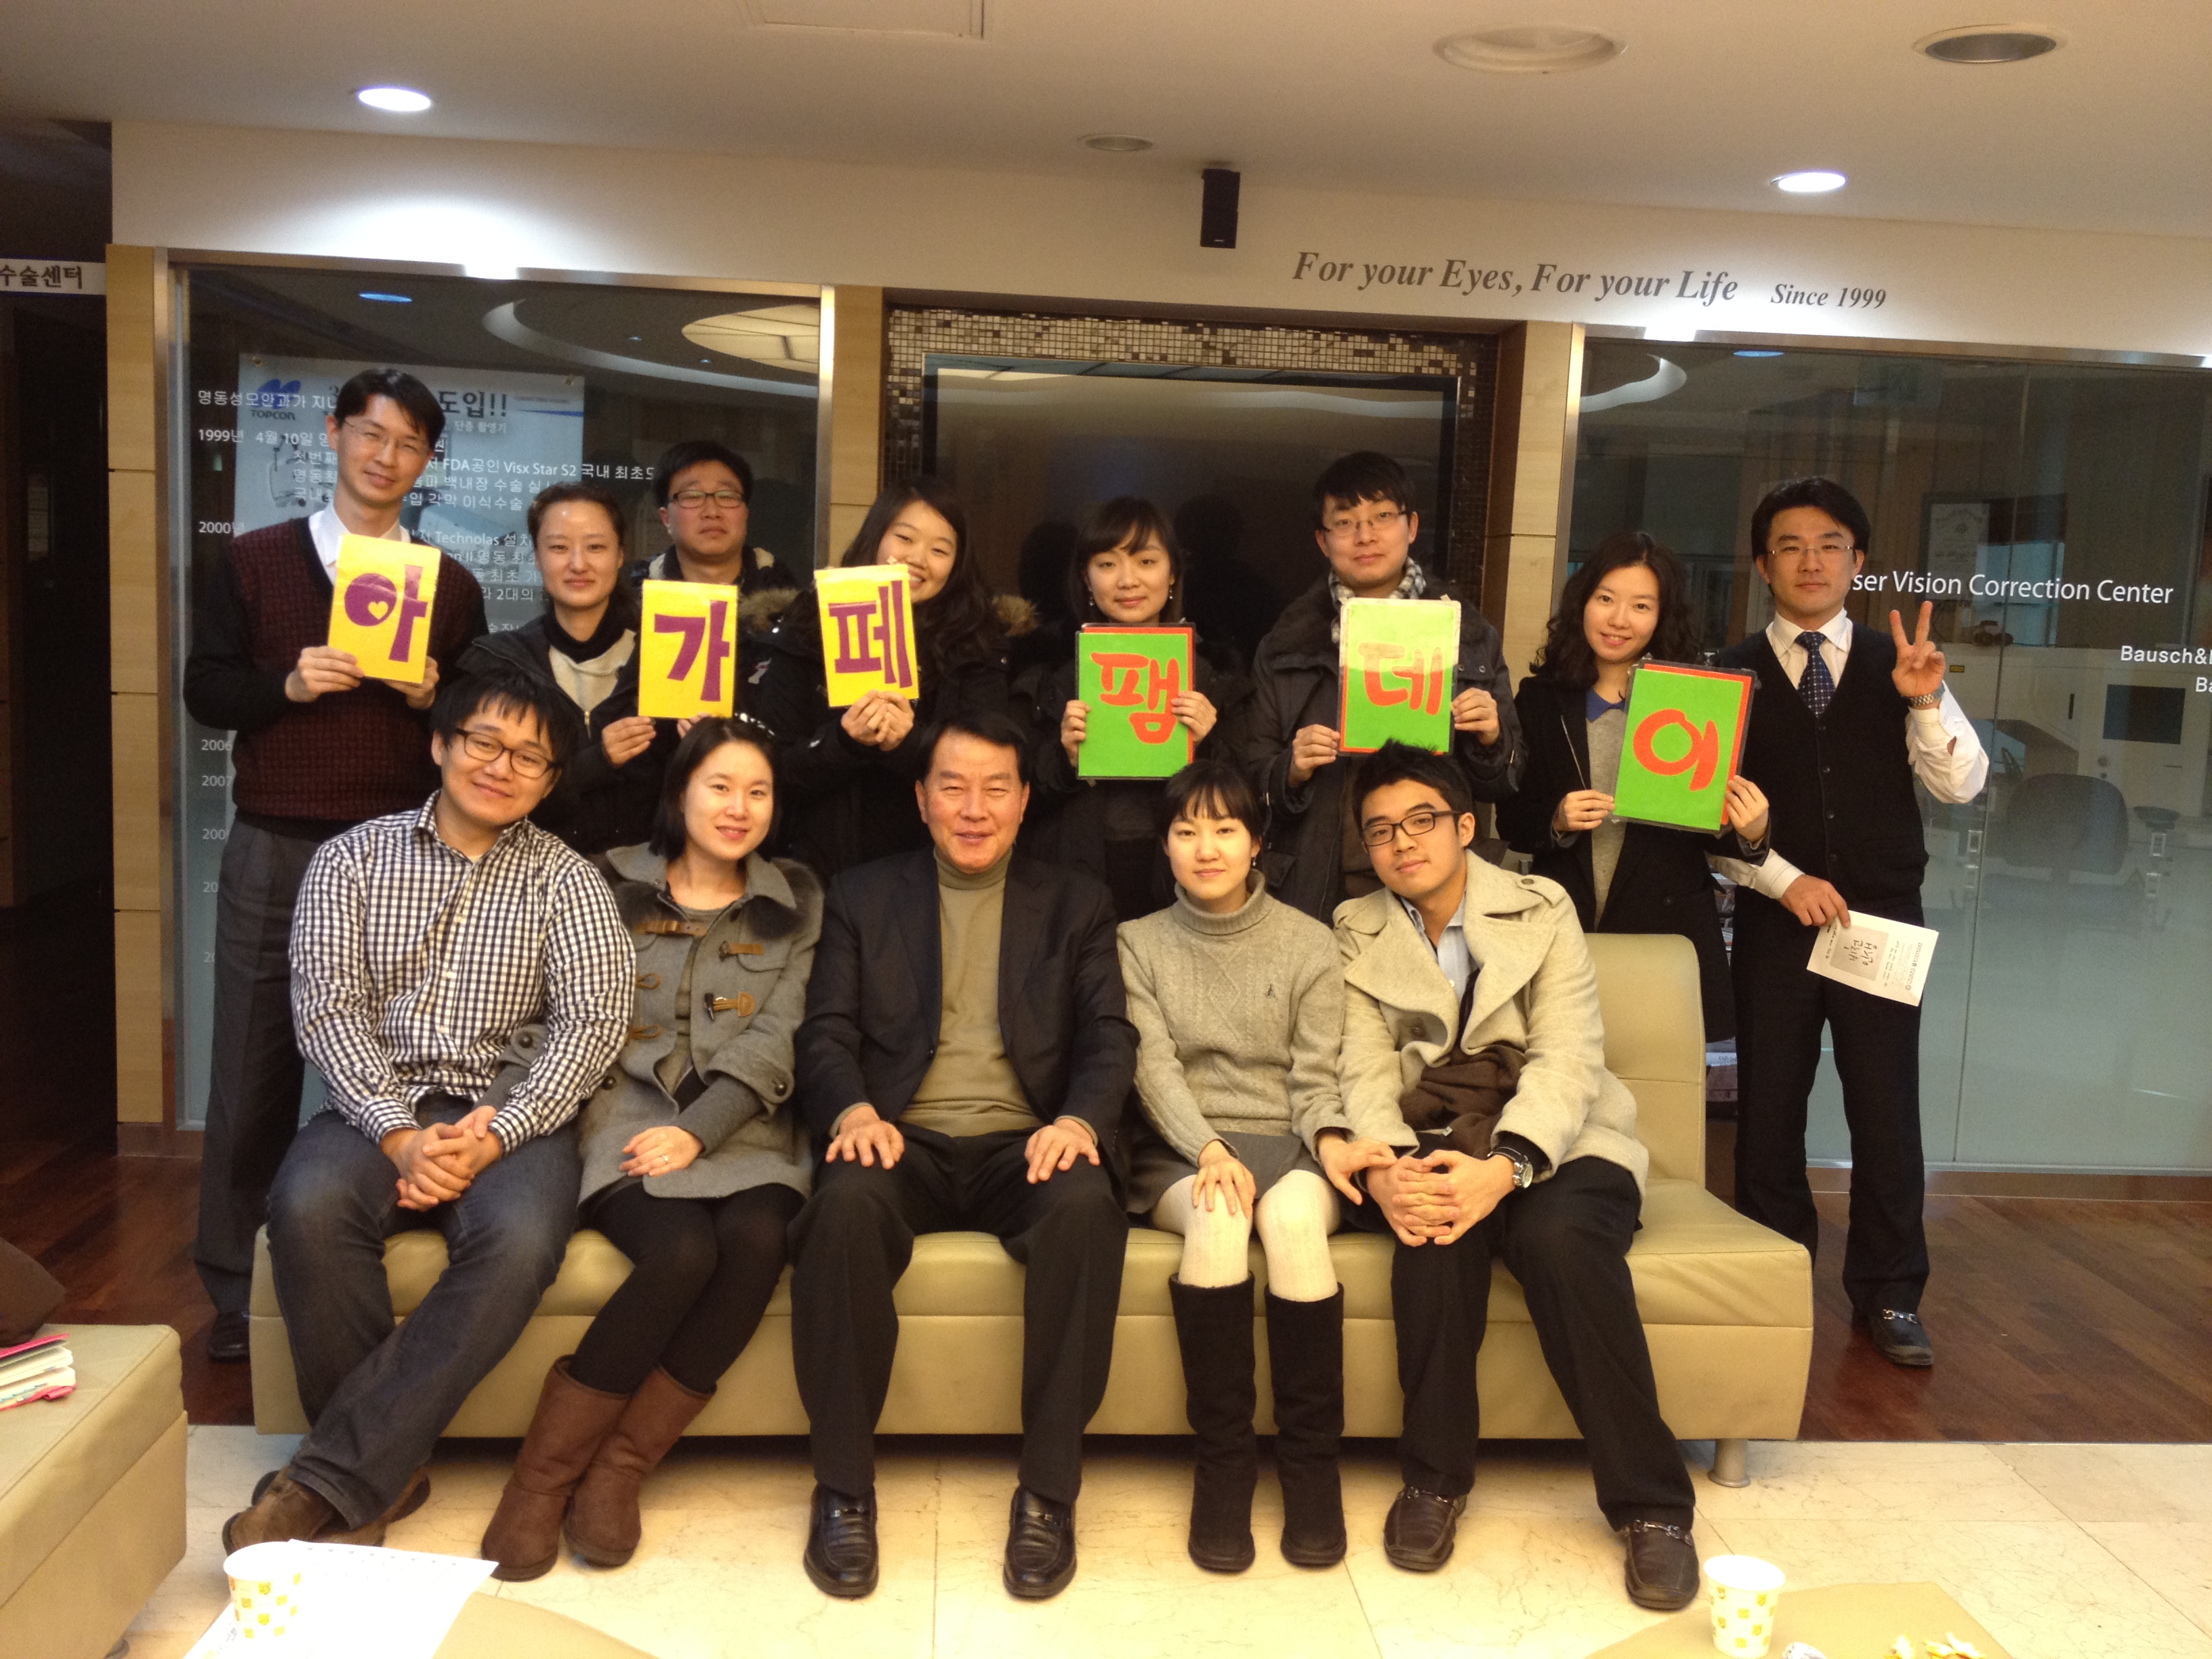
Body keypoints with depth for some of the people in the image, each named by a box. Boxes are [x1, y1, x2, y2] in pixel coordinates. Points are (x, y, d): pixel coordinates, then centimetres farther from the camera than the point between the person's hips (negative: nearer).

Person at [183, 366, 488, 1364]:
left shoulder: (452, 587, 9)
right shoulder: (252, 561, 7)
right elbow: (205, 692, 4)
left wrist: (434, 697, -10)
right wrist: (289, 684, -14)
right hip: (273, 850, 0)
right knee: (253, 1069, 3)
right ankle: (236, 1295, 14)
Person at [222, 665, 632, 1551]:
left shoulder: (565, 879, 8)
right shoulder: (352, 858, 10)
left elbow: (593, 1020, -4)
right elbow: (327, 1004, -1)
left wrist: (495, 1135, -19)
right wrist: (398, 1134, -16)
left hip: (510, 1117, -1)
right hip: (376, 1106, 1)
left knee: (519, 1240, -33)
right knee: (308, 1207, -32)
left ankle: (329, 1481, -23)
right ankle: (386, 1468, -15)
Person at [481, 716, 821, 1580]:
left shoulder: (795, 902, 14)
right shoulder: (613, 886, 12)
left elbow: (777, 1039, 3)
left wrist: (698, 1131, -11)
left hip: (744, 1130, 2)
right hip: (629, 1119, -2)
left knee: (757, 1237, -31)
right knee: (684, 1250, -31)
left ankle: (619, 1467, -18)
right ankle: (545, 1470, -15)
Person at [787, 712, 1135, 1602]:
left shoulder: (1076, 904, 17)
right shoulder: (860, 897, 17)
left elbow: (1110, 1034, 6)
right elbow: (826, 1032, 7)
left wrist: (1079, 1118, -16)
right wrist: (852, 1108, -16)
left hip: (1023, 1144, 0)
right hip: (902, 1142, 0)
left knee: (1086, 1208, -34)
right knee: (845, 1206, -35)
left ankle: (1048, 1490, -20)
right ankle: (844, 1487, -18)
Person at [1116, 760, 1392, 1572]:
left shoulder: (1307, 942, 9)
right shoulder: (1139, 943, 9)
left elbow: (1315, 1073, 3)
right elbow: (1153, 1067, -3)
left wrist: (1330, 1140, -18)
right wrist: (1210, 1150, -20)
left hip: (1286, 1140, 0)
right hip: (1180, 1147, 0)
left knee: (1294, 1215, -35)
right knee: (1217, 1213, -35)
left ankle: (1311, 1457, -21)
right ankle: (1223, 1455, -23)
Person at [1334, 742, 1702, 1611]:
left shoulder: (1540, 909, 1)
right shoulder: (1355, 934, 6)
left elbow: (1566, 1058, -11)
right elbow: (1366, 1072, -3)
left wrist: (1505, 1167, -29)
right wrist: (1383, 1172, -26)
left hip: (1552, 1142, -1)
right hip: (1434, 1144, 1)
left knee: (1559, 1236, -33)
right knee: (1435, 1224, -33)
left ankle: (1650, 1503, -19)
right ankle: (1435, 1477, -16)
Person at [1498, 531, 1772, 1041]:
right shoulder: (1541, 699, 4)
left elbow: (1711, 827, 5)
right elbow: (1512, 822, 6)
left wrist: (1751, 834, -16)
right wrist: (1557, 821, -14)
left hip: (1669, 934, -1)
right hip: (1563, 934, 1)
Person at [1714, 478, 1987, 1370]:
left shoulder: (1900, 664, 6)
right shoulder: (1731, 675, 3)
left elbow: (1962, 785, -1)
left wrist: (1927, 702, -17)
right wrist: (1785, 879, -11)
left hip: (1883, 918, 1)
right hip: (1775, 918, 0)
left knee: (1887, 1109, 3)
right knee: (1769, 1104, 6)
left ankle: (1888, 1295, 17)